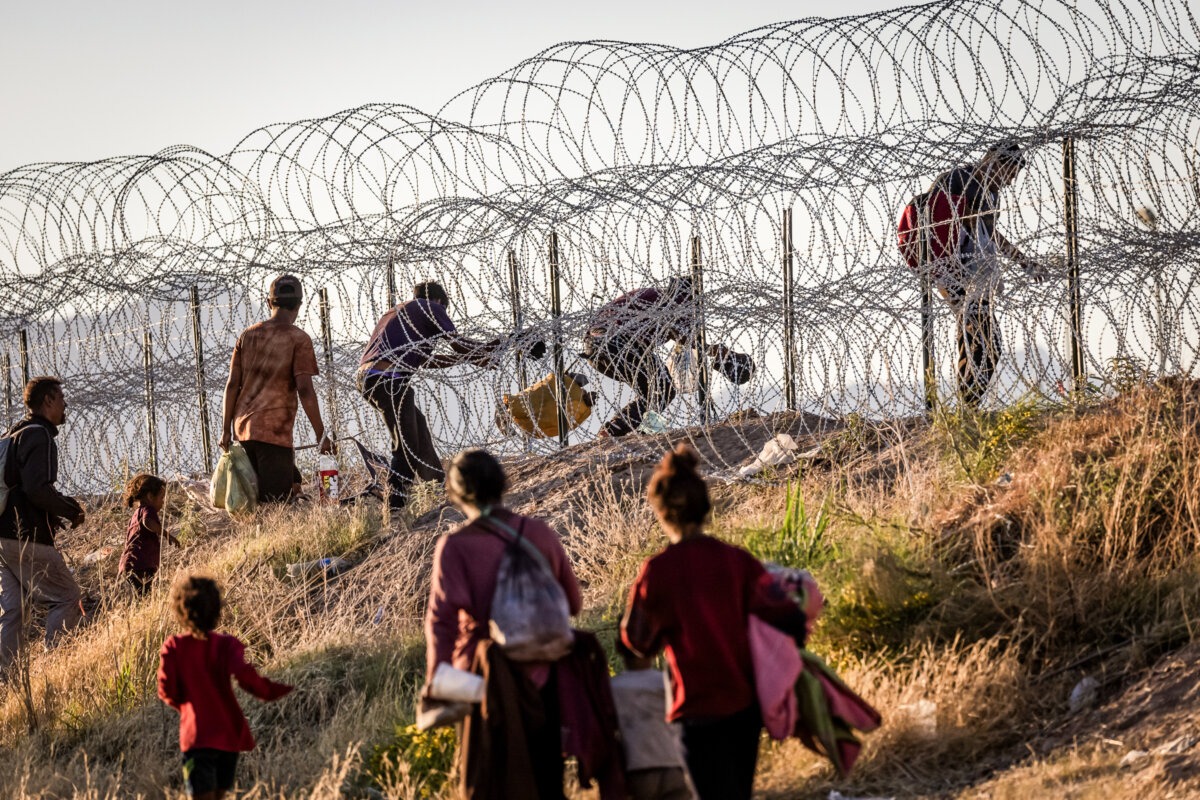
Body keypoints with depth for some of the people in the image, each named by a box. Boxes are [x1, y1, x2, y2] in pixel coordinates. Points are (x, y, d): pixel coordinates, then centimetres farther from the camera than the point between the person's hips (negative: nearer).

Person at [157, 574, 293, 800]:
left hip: (197, 738, -3)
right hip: (229, 735, 3)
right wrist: (270, 691, -5)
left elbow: (167, 691, -8)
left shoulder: (173, 647, -5)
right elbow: (244, 675, -22)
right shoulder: (225, 644, -5)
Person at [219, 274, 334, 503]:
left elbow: (232, 385, 10)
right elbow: (305, 390, -11)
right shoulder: (298, 339, -4)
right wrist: (321, 436, -7)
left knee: (293, 485, 18)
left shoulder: (248, 335, 13)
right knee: (276, 500, -6)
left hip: (244, 426, 7)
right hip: (275, 430, -7)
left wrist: (226, 430, 15)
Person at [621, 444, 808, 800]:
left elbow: (638, 640, -2)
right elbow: (788, 618, -5)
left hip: (700, 708, -5)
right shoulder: (737, 561, -3)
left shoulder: (659, 571, -13)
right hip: (747, 703, 5)